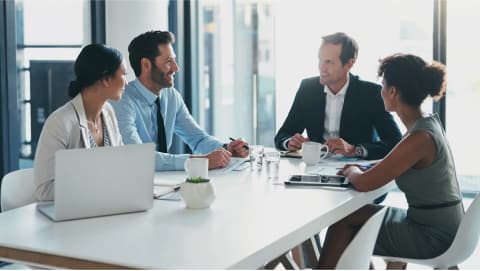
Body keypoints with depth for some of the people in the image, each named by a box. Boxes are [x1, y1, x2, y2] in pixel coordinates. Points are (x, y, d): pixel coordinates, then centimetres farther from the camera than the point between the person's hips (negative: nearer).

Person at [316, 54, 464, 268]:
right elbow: (395, 164, 21)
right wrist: (359, 169, 7)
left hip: (432, 237, -8)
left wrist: (351, 171, 0)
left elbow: (364, 183, -22)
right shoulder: (428, 122, 4)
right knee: (355, 215, 10)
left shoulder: (420, 138, -25)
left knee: (344, 220, -2)